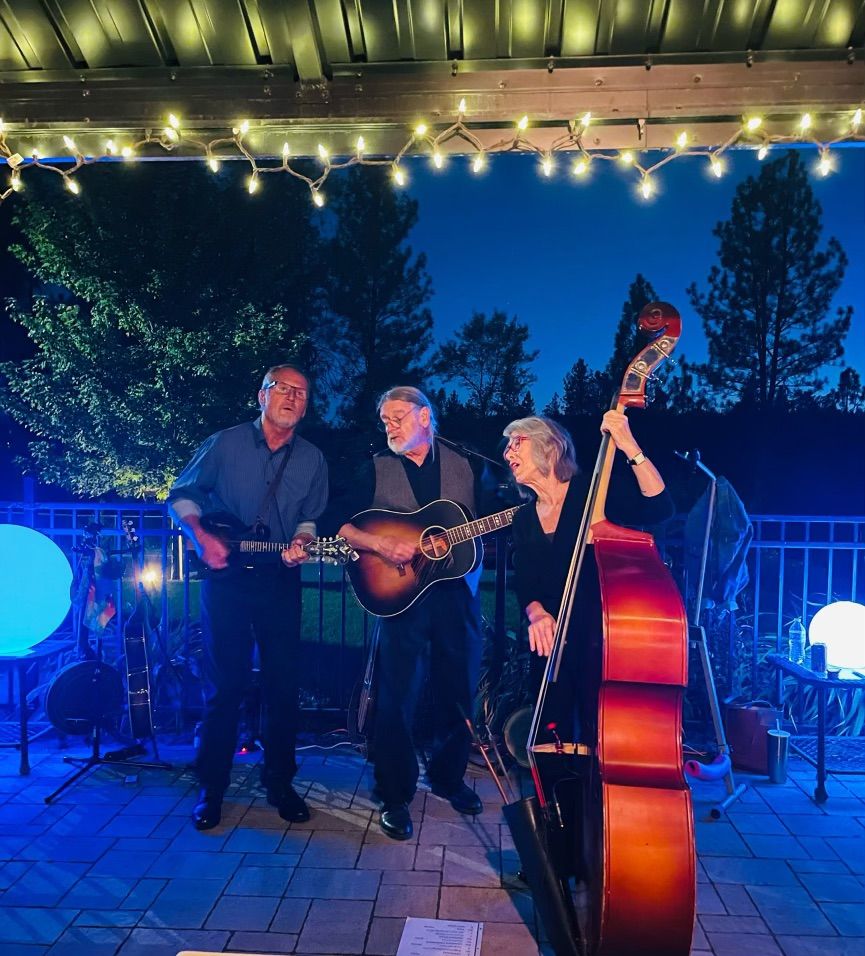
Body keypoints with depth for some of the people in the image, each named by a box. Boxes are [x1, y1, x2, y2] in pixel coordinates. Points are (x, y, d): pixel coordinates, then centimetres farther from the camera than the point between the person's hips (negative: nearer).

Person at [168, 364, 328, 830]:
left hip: (281, 580, 3)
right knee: (225, 683, 2)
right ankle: (211, 788, 18)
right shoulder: (225, 444, -1)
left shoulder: (312, 459, 6)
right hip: (226, 576, -2)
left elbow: (312, 518, 12)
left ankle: (279, 782, 23)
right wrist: (201, 537, -11)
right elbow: (182, 495, 4)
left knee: (283, 684, 6)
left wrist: (301, 541, -9)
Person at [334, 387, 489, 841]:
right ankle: (394, 797, 16)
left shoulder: (468, 465, 8)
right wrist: (380, 544, -17)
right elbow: (343, 527, -2)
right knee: (397, 696, 0)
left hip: (457, 592, 2)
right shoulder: (377, 468, 4)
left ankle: (448, 777, 34)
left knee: (459, 692, 12)